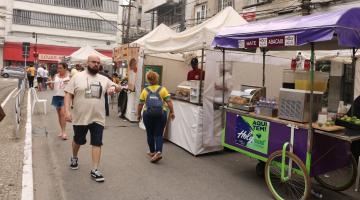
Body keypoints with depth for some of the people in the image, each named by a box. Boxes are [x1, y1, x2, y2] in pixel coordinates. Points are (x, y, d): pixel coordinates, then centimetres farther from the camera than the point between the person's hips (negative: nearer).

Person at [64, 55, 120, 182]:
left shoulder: (104, 79, 6)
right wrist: (67, 111, -15)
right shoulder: (77, 77, -4)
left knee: (97, 143, 0)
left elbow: (118, 88, 11)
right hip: (80, 117, -2)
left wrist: (114, 88, -14)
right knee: (78, 141, 17)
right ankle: (74, 158, 47)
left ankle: (95, 170, 7)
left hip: (97, 118, 2)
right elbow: (68, 94, -5)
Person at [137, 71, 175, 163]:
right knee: (158, 134, 5)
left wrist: (139, 114, 16)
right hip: (161, 114, -1)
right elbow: (169, 102, -5)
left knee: (150, 134, 15)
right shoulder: (162, 89, 2)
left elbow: (140, 104, 5)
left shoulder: (145, 90, 6)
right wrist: (172, 112, 1)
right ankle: (158, 152, -11)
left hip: (148, 114, 1)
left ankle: (152, 152, 25)